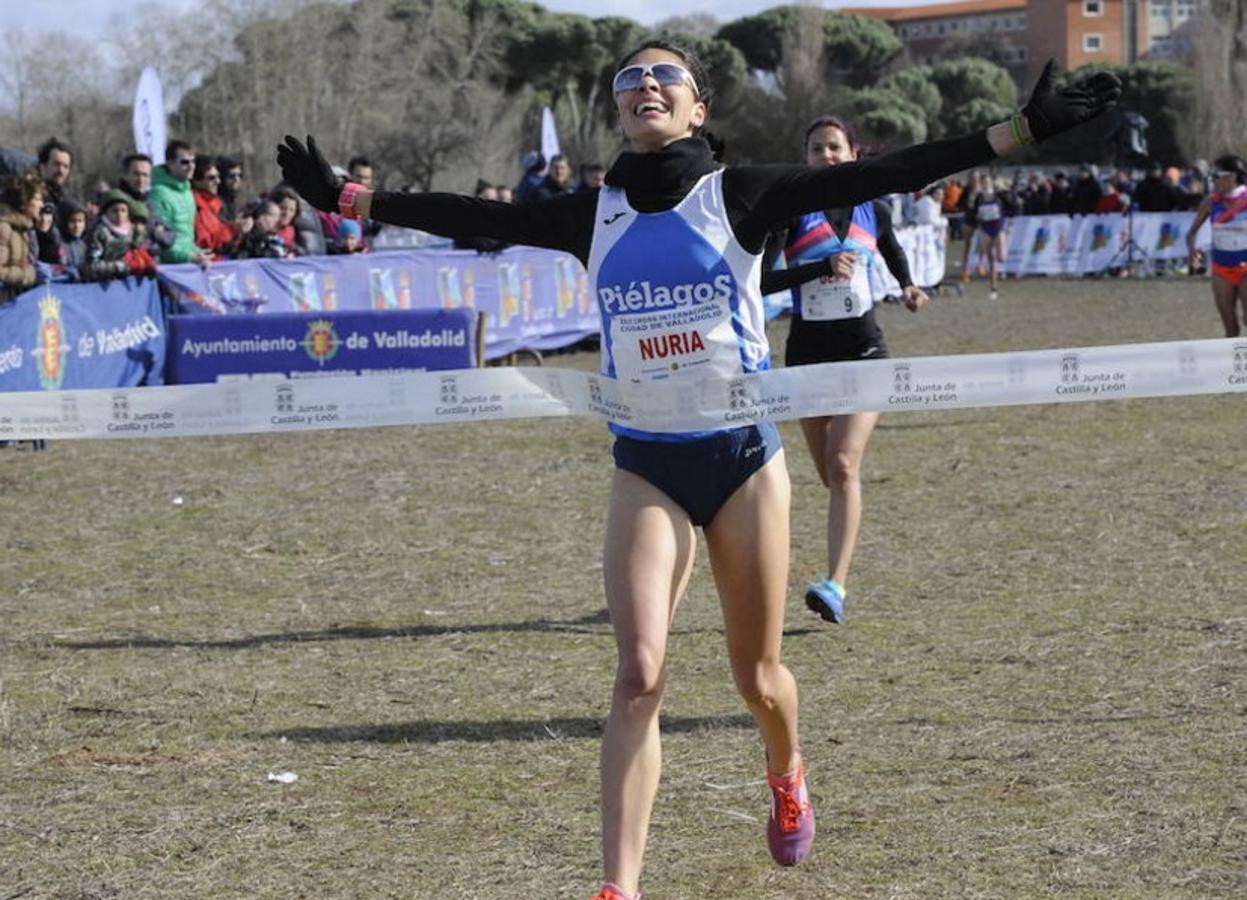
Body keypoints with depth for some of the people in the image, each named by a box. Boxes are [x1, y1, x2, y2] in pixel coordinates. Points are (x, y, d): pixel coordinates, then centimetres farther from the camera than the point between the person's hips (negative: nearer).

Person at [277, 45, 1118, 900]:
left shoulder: (739, 195, -5)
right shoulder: (594, 216, 3)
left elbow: (878, 175, -12)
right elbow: (476, 218, 6)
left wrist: (1023, 129, -19)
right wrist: (345, 197, 6)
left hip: (744, 454, -1)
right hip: (646, 467, 1)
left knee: (758, 676, 9)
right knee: (639, 675, -13)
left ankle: (787, 777, 45)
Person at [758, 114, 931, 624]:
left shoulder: (872, 210, 4)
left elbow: (893, 252, 26)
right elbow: (760, 280, -15)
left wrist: (909, 288, 7)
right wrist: (820, 268, -24)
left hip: (862, 349, -1)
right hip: (808, 350, 1)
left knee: (844, 463, -17)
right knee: (830, 474, 9)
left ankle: (836, 586, -26)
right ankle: (837, 576, 34)